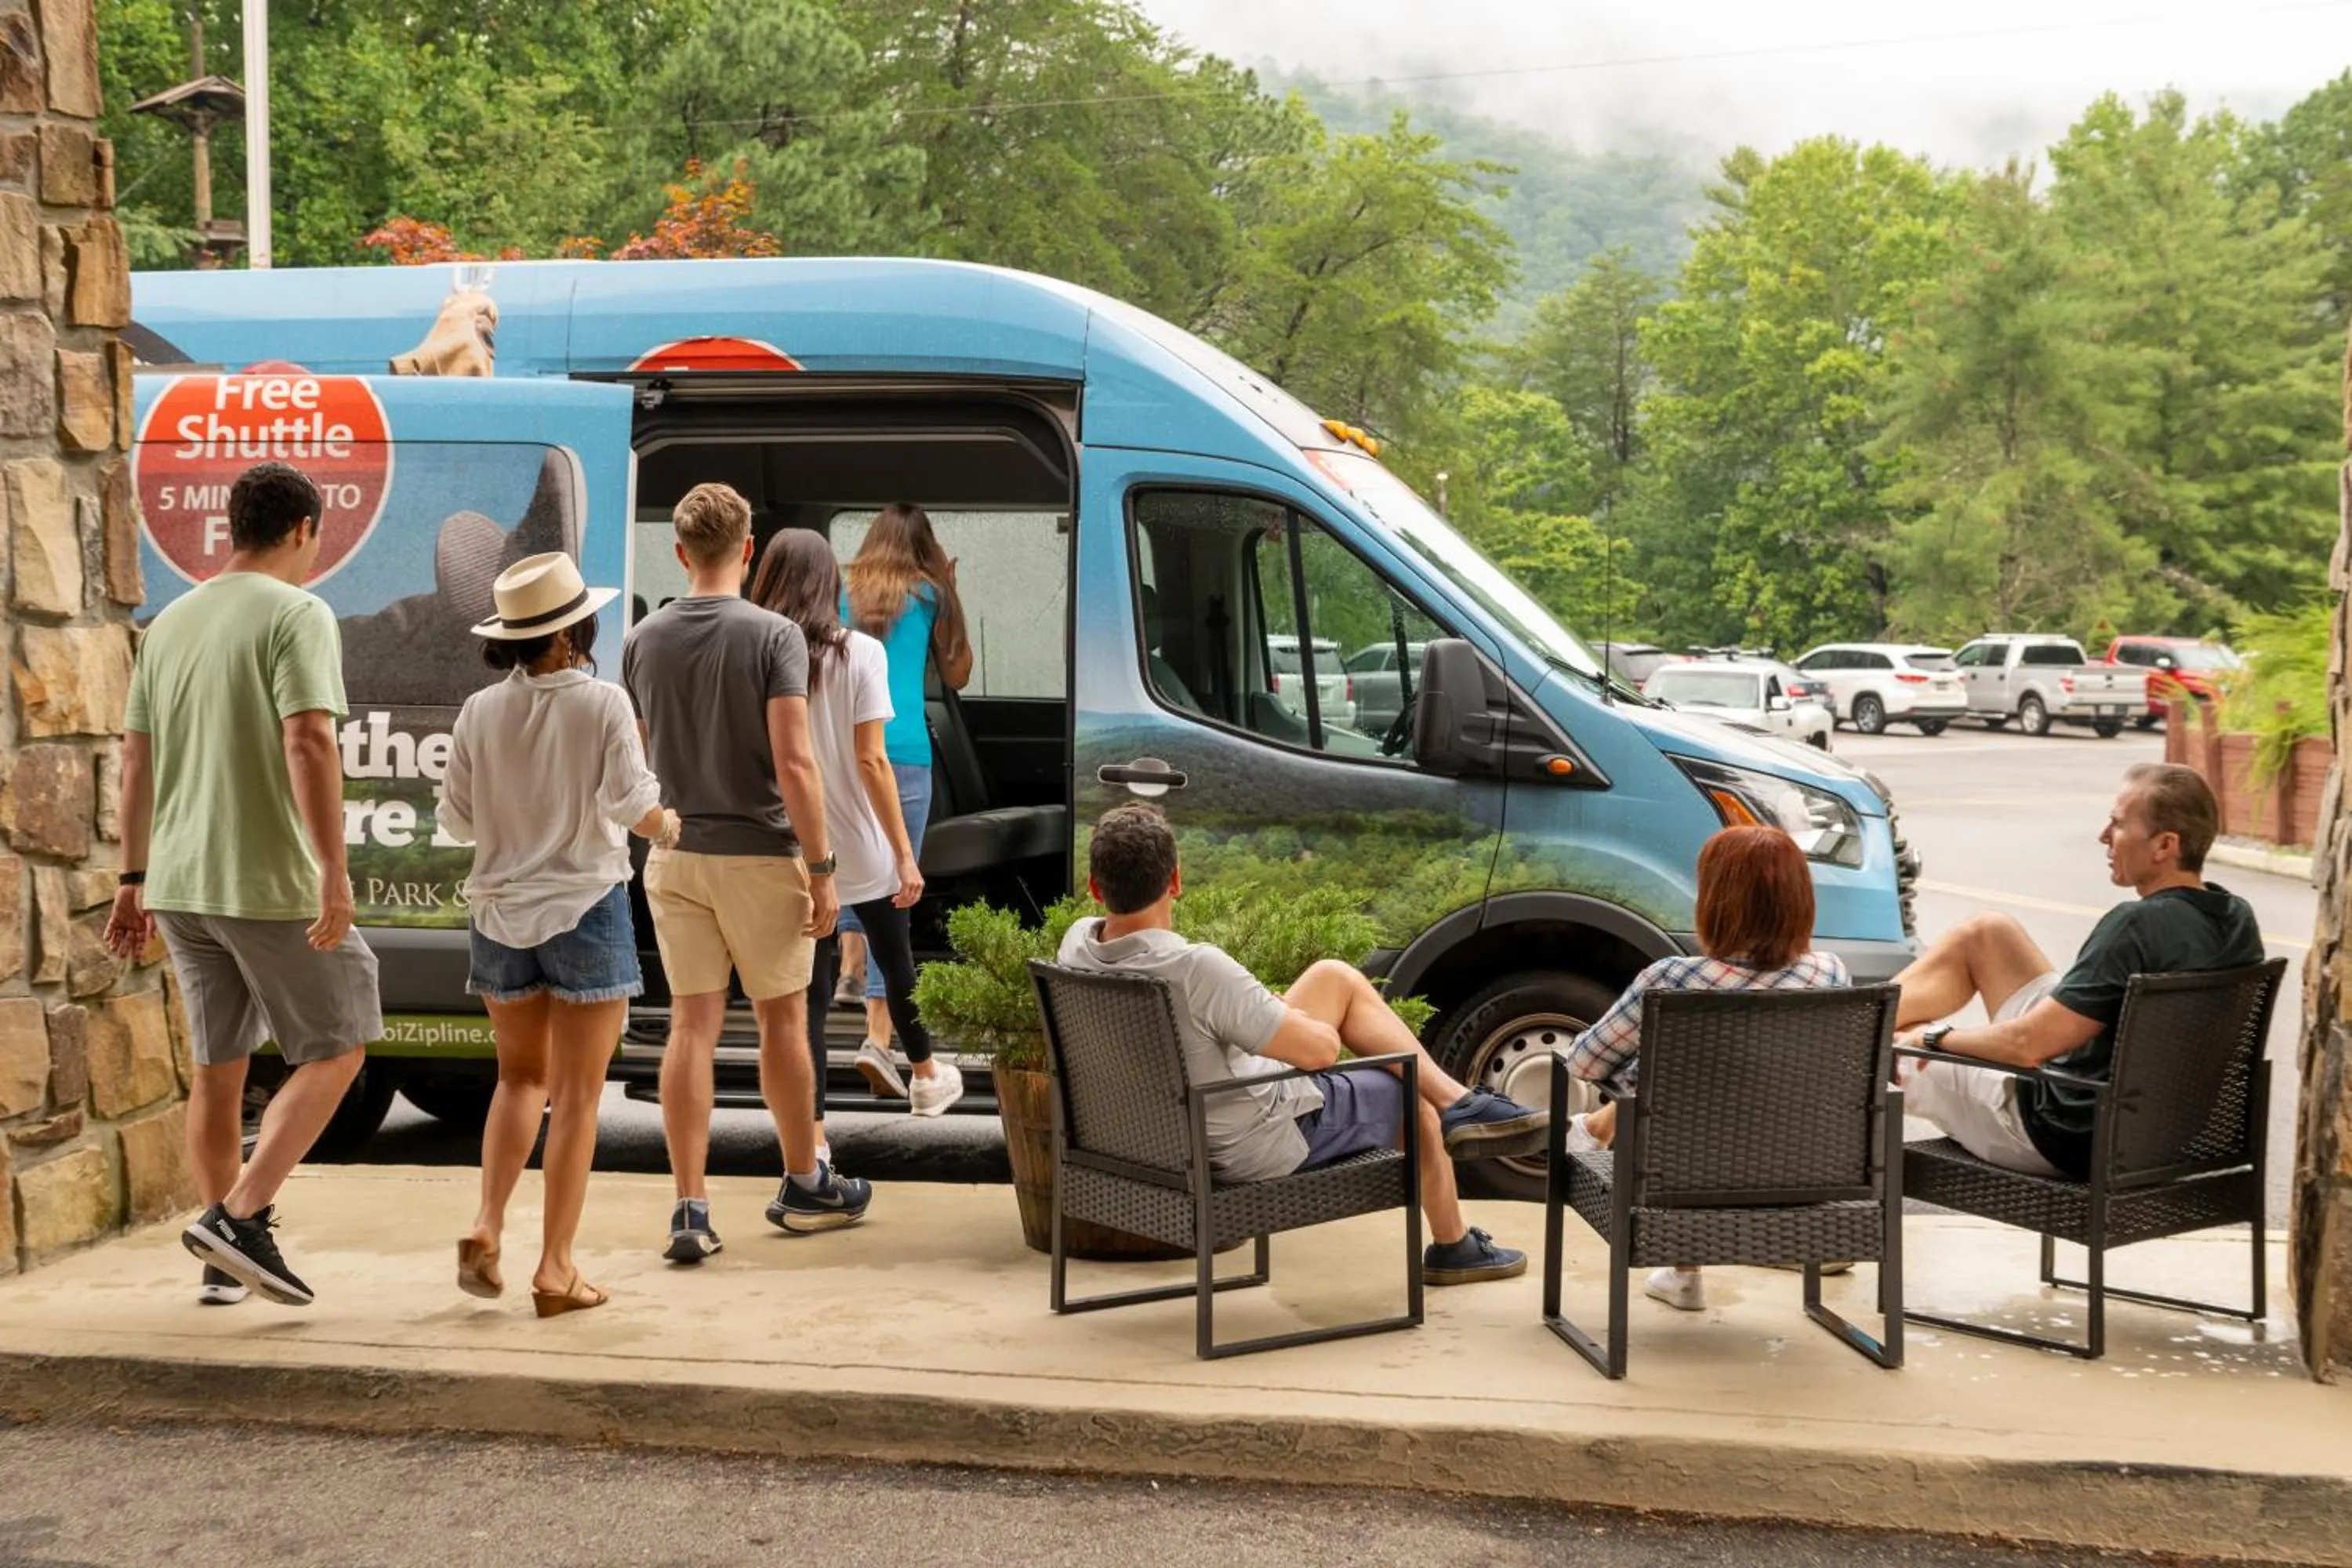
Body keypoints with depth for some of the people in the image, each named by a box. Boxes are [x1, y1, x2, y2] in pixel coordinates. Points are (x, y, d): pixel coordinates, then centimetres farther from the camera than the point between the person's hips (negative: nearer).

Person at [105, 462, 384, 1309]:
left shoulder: (170, 621, 13)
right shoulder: (296, 613, -9)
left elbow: (136, 762, 15)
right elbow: (308, 743, -20)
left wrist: (135, 879, 20)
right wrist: (334, 870, -22)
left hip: (180, 883, 7)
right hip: (270, 883, -7)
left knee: (217, 1067, 15)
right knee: (336, 1049, 6)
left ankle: (224, 1260, 21)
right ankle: (242, 1217, -5)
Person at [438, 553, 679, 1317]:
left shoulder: (481, 712, -2)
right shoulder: (602, 702, -11)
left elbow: (456, 819, 2)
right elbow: (630, 803, -16)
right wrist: (665, 825, 5)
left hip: (503, 911, 3)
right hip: (586, 908, -3)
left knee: (521, 1076, 20)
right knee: (577, 1095, 5)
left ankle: (486, 1226, 3)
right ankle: (555, 1269, 5)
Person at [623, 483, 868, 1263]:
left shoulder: (643, 640, 3)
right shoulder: (773, 635, -11)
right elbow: (793, 763, -17)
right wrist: (821, 868, -12)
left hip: (675, 857, 4)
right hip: (759, 854, -3)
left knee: (692, 1025, 4)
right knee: (781, 1020, 11)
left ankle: (691, 1208, 2)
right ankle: (803, 1185, 25)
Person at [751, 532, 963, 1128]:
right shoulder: (858, 653, -10)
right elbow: (870, 761, -14)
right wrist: (905, 854, -10)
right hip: (863, 852, -1)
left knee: (809, 993, 6)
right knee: (896, 967, 21)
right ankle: (927, 1077, 44)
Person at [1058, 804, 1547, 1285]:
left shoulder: (1077, 944, -14)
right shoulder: (1197, 969, -37)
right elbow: (1320, 1048, -25)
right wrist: (1303, 1022, -3)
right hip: (1257, 1147, -8)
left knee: (1336, 978, 16)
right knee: (1415, 1102, 19)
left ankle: (1458, 1101, 23)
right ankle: (1453, 1248, 42)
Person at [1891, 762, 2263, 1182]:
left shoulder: (2137, 926, -29)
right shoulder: (2238, 919, -3)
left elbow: (2027, 1045, -26)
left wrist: (1936, 1038, -8)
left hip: (2068, 1137, -8)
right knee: (1985, 933, 17)